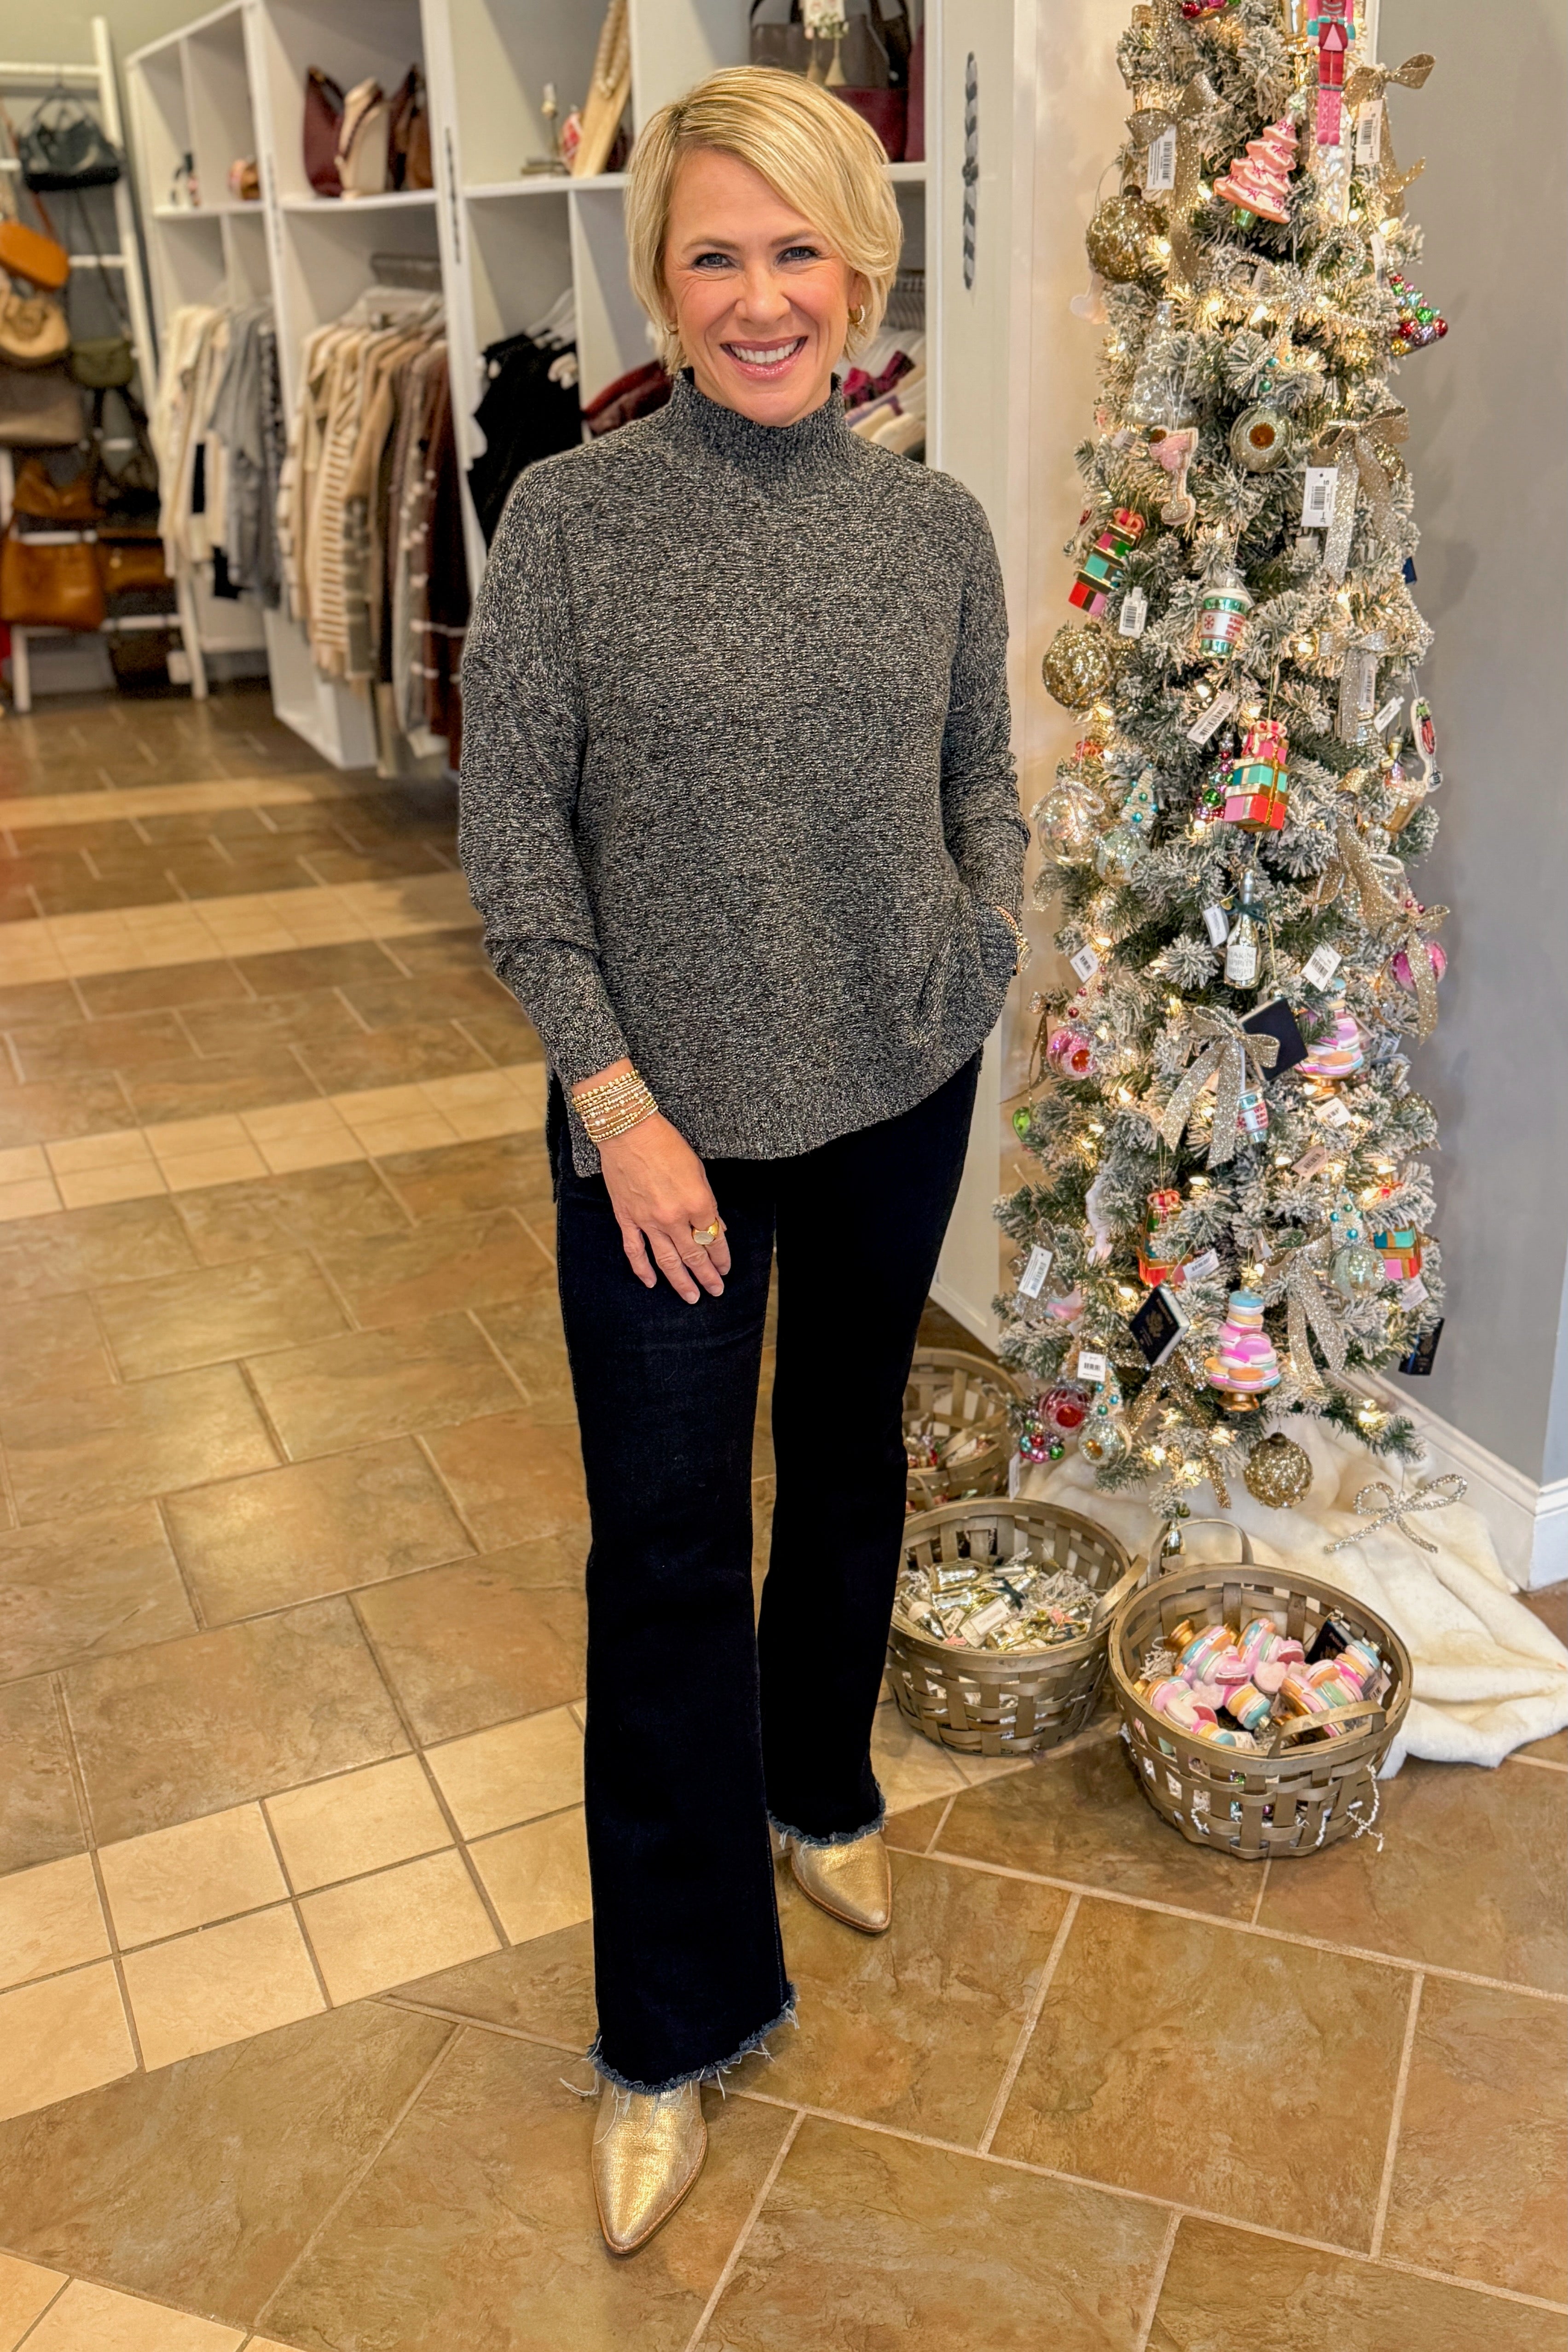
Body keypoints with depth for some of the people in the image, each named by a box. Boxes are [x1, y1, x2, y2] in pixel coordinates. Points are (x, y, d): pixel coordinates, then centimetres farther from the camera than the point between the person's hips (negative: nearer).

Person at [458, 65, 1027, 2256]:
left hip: (898, 1090, 4)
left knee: (850, 1454, 20)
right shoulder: (570, 518, -9)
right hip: (668, 1110, -3)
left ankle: (821, 1793, 48)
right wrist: (620, 1103, -14)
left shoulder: (936, 525, 0)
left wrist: (990, 936, -4)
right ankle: (672, 2032, 21)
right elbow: (512, 838, -9)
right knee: (669, 1543, 2)